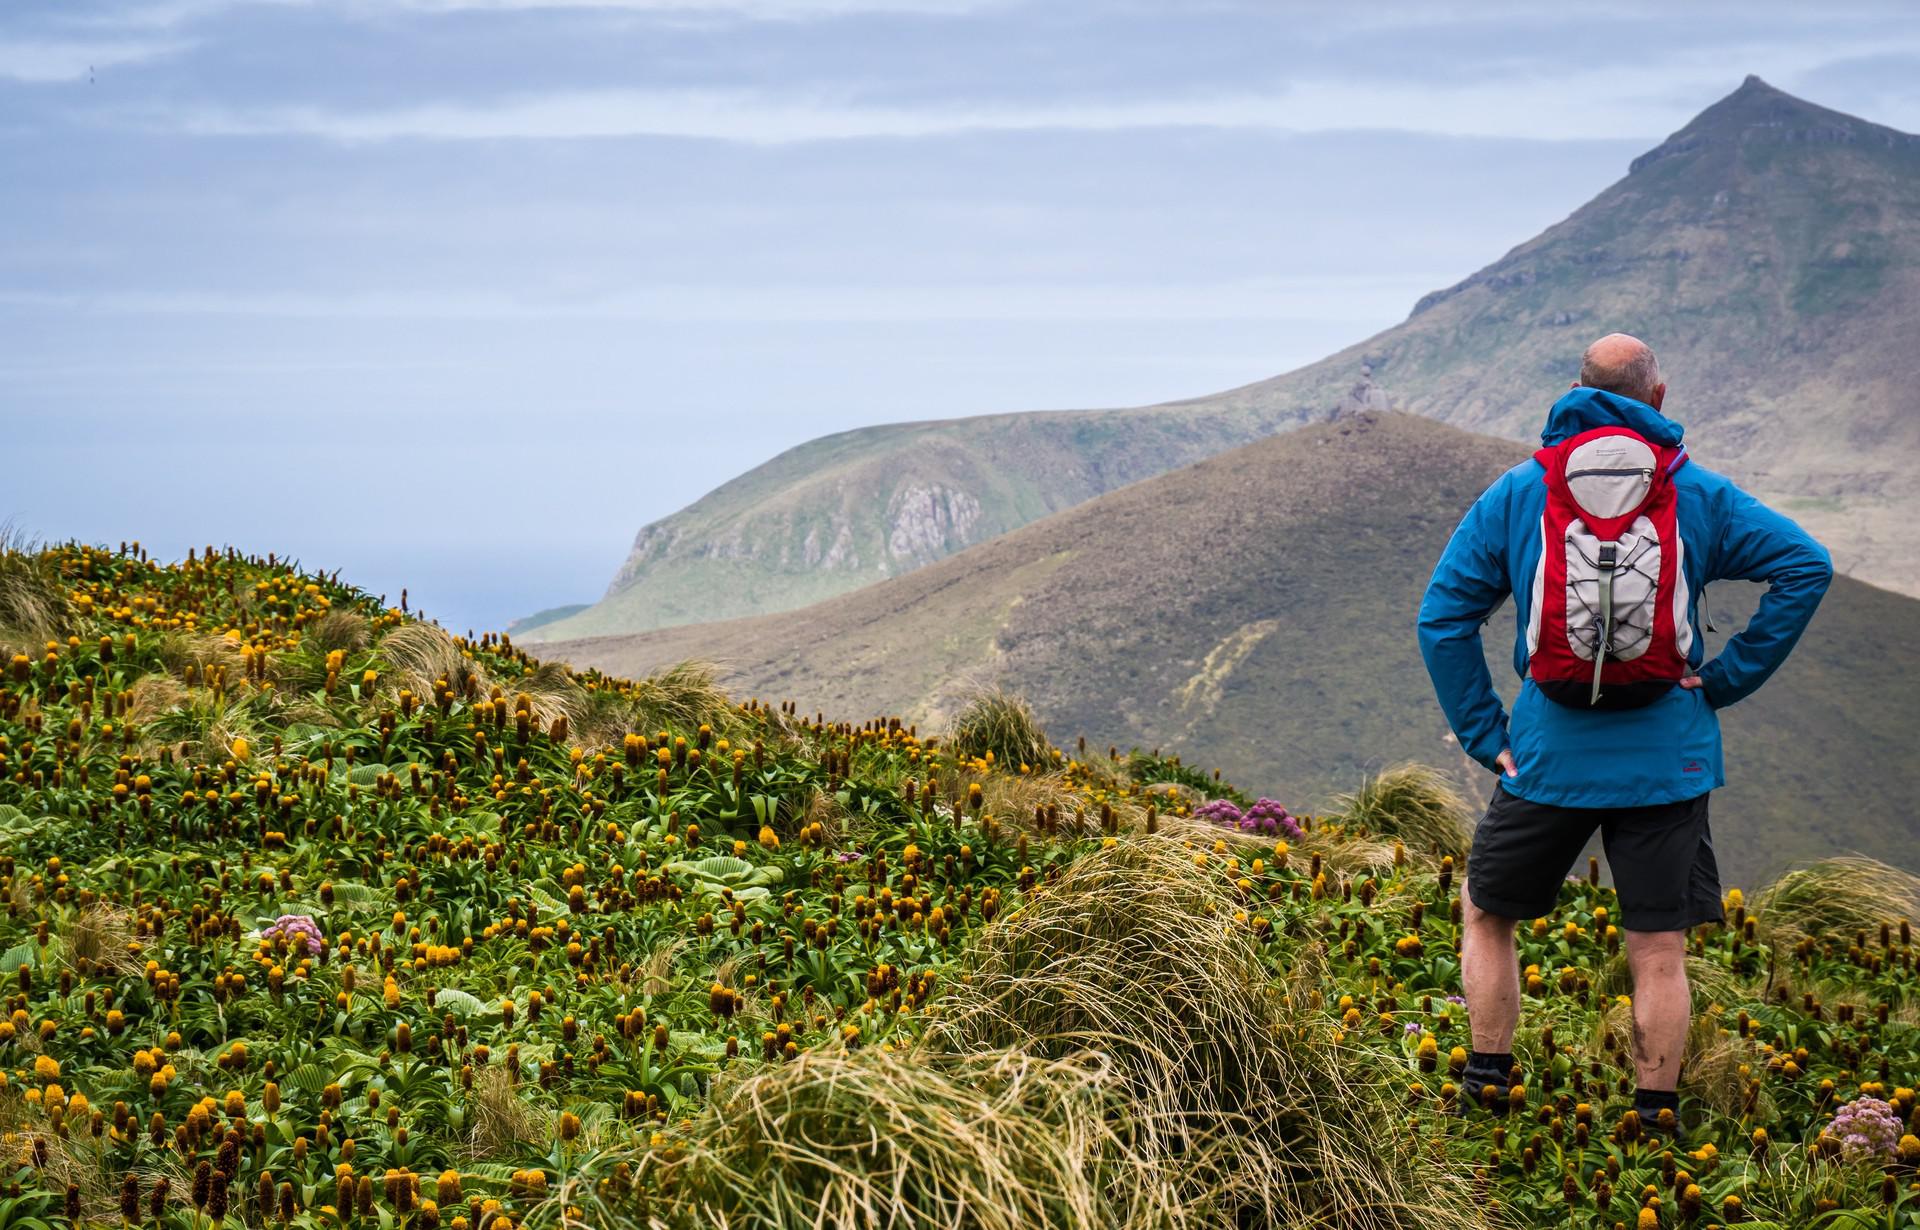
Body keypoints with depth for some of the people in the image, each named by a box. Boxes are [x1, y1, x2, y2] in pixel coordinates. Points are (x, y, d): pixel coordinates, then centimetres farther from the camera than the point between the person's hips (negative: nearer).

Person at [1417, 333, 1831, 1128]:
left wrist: (1485, 736, 2)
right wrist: (1727, 679, -2)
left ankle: (1488, 1083, 20)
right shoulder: (1699, 494, 1)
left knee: (1486, 915, 19)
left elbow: (1443, 616, -1)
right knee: (1658, 951, 7)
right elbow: (1805, 568, -6)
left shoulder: (1515, 493, 2)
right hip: (1668, 758, 0)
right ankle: (1656, 1115, 11)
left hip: (1551, 758, 0)